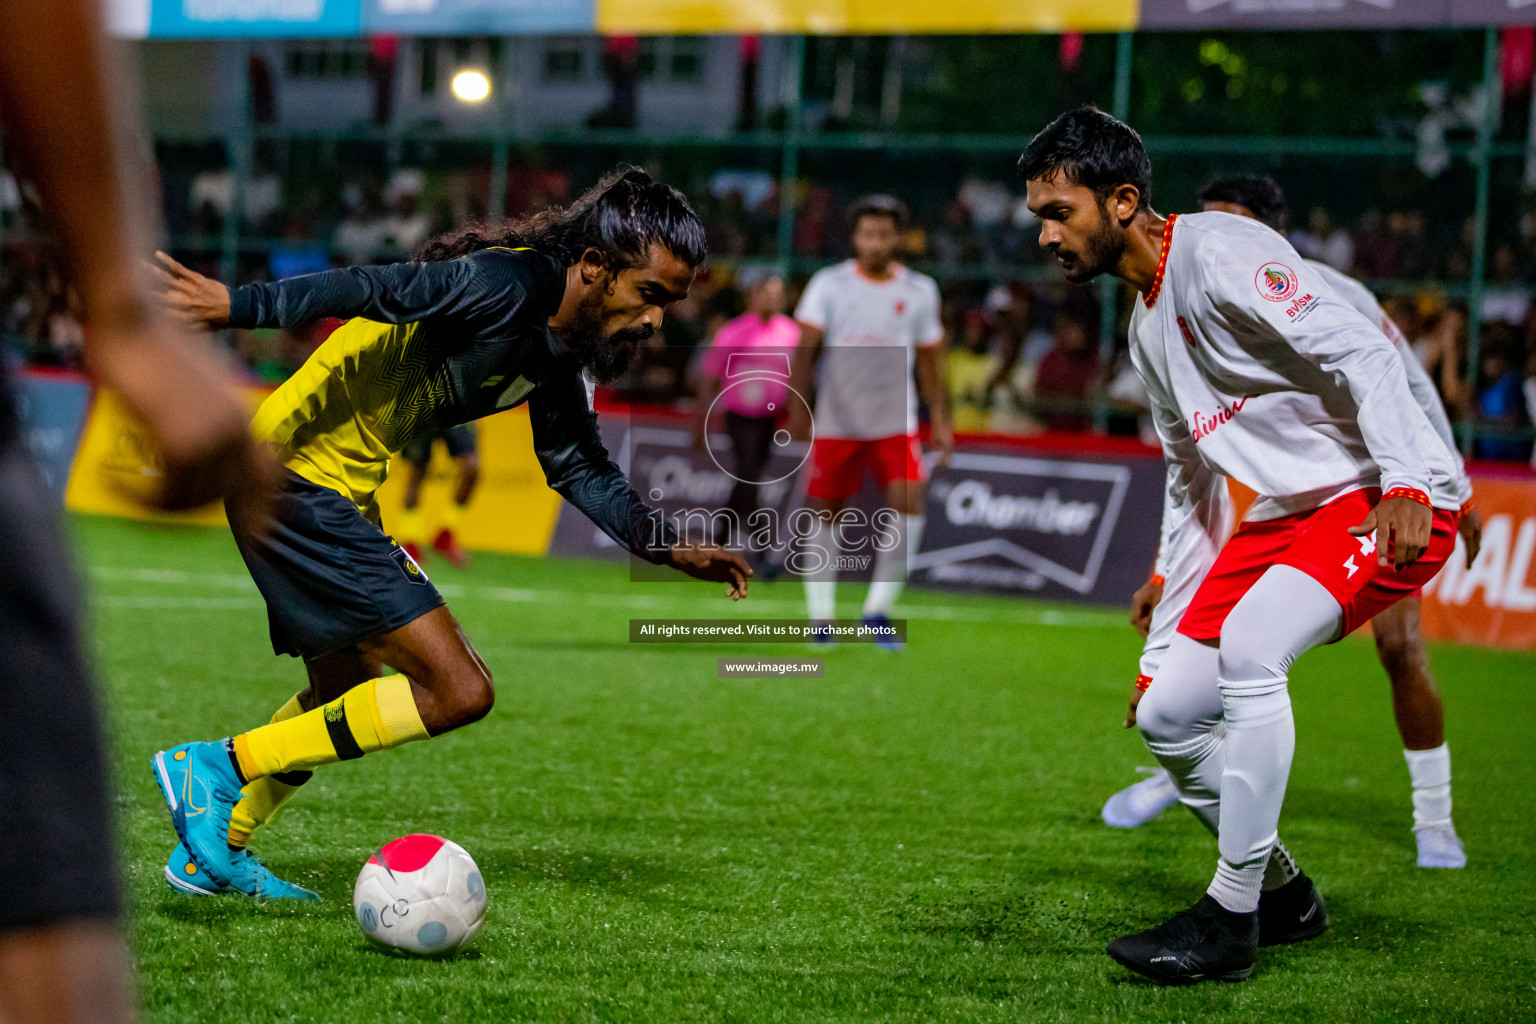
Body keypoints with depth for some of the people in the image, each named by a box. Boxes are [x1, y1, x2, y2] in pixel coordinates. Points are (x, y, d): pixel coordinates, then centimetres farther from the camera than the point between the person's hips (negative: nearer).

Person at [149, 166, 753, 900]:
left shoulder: (559, 348, 10)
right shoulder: (508, 286, -19)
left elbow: (577, 464, 21)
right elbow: (378, 291, -28)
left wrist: (667, 546, 13)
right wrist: (235, 306, -36)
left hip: (342, 492, 10)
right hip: (300, 474, -10)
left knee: (345, 696, 26)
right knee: (457, 690, -12)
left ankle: (212, 853, 38)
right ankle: (218, 767, -7)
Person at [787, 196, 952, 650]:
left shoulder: (920, 291, 5)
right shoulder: (829, 284, -1)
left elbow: (930, 359, 11)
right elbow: (805, 348, -3)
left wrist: (939, 420, 7)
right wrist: (798, 408, -11)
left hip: (896, 421, 1)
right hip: (836, 421, -1)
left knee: (909, 505, -16)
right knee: (825, 513, 1)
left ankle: (878, 608, -4)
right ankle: (820, 618, 12)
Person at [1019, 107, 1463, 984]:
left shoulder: (1219, 252, -14)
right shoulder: (1147, 327, 15)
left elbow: (1358, 350, -22)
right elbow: (1192, 489, 23)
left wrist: (1405, 485, -32)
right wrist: (1165, 644, 24)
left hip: (1393, 504, -10)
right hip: (1289, 514, 10)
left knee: (1247, 648, -30)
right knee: (1166, 716, 3)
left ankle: (1232, 921, -18)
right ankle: (1284, 895, 23)